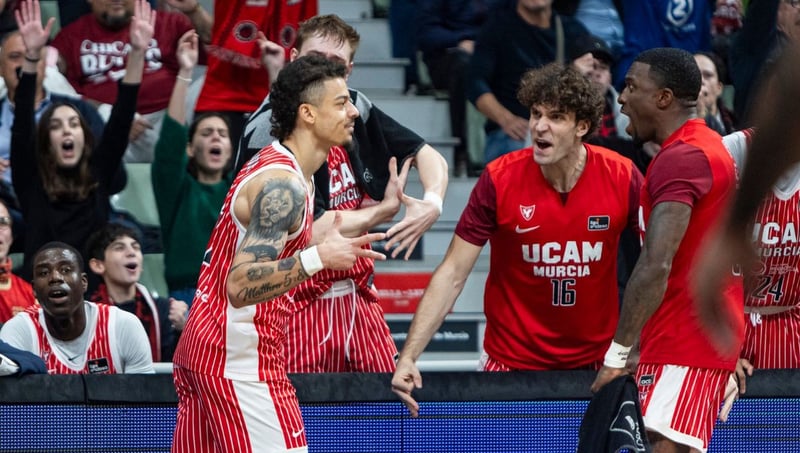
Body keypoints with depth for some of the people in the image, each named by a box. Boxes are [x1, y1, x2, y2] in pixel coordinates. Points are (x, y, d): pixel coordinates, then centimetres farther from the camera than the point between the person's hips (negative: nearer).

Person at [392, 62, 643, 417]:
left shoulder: (622, 178, -11)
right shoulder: (499, 180, -14)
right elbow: (452, 274, -12)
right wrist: (409, 356, -21)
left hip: (596, 361, 1)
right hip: (512, 361, -1)